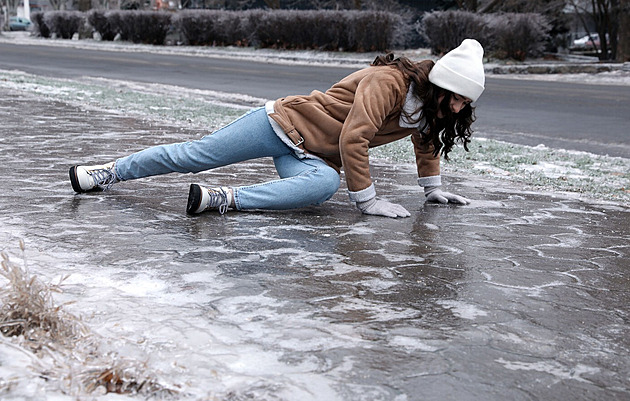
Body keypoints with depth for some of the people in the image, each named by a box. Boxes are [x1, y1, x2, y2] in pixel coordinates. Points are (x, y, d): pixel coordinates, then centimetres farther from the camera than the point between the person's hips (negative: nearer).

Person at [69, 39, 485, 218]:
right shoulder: (388, 82, -24)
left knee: (324, 184, -30)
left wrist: (434, 189, 25)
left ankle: (222, 198, -30)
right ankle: (110, 172, 13)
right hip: (285, 120, -6)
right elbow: (352, 138, -28)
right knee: (194, 155, -4)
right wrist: (367, 199, -23)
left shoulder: (430, 108, 3)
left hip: (310, 156, 6)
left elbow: (426, 142, 25)